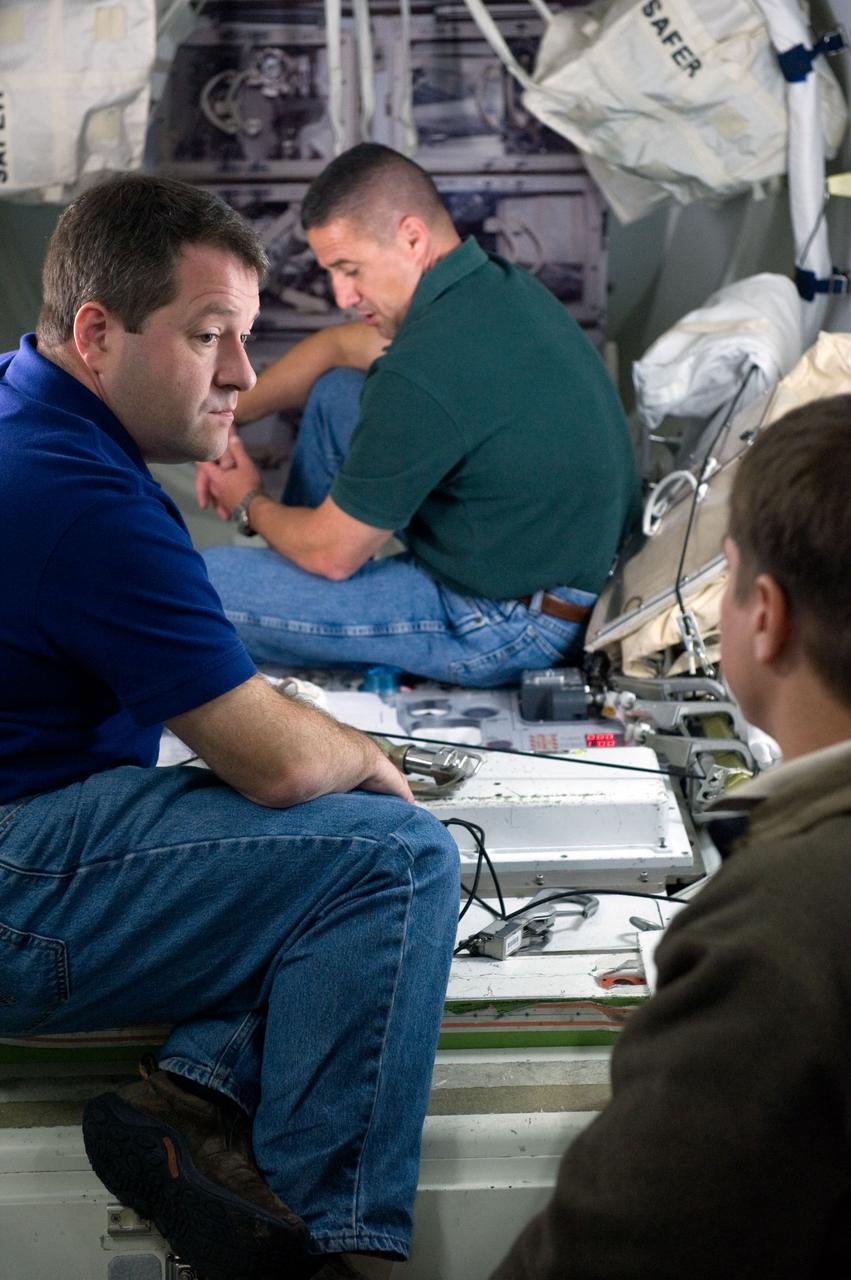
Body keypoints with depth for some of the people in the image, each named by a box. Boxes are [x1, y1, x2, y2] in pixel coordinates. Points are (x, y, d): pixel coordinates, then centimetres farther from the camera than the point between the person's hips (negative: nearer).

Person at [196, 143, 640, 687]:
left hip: (513, 631, -10)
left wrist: (252, 506, 4)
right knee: (336, 391, 20)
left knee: (207, 584, -12)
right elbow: (340, 343, 20)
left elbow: (333, 554, -17)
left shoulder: (421, 377, -29)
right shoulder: (497, 283, 1)